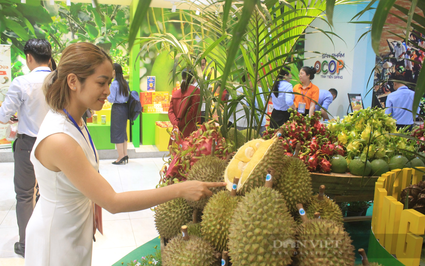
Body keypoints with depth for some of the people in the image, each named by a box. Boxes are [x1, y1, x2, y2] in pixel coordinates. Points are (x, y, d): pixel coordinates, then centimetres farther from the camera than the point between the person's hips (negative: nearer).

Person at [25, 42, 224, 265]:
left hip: (76, 231, 8)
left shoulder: (73, 119, -3)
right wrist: (179, 190, -31)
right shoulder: (58, 140, -32)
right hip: (57, 246, -8)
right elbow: (113, 202, -31)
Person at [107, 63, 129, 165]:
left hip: (117, 109, -8)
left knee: (117, 133, 0)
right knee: (123, 131, 15)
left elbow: (111, 99, -15)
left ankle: (121, 157, 2)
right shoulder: (125, 83, 9)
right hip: (125, 108, 8)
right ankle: (125, 155, 18)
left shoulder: (114, 83, -14)